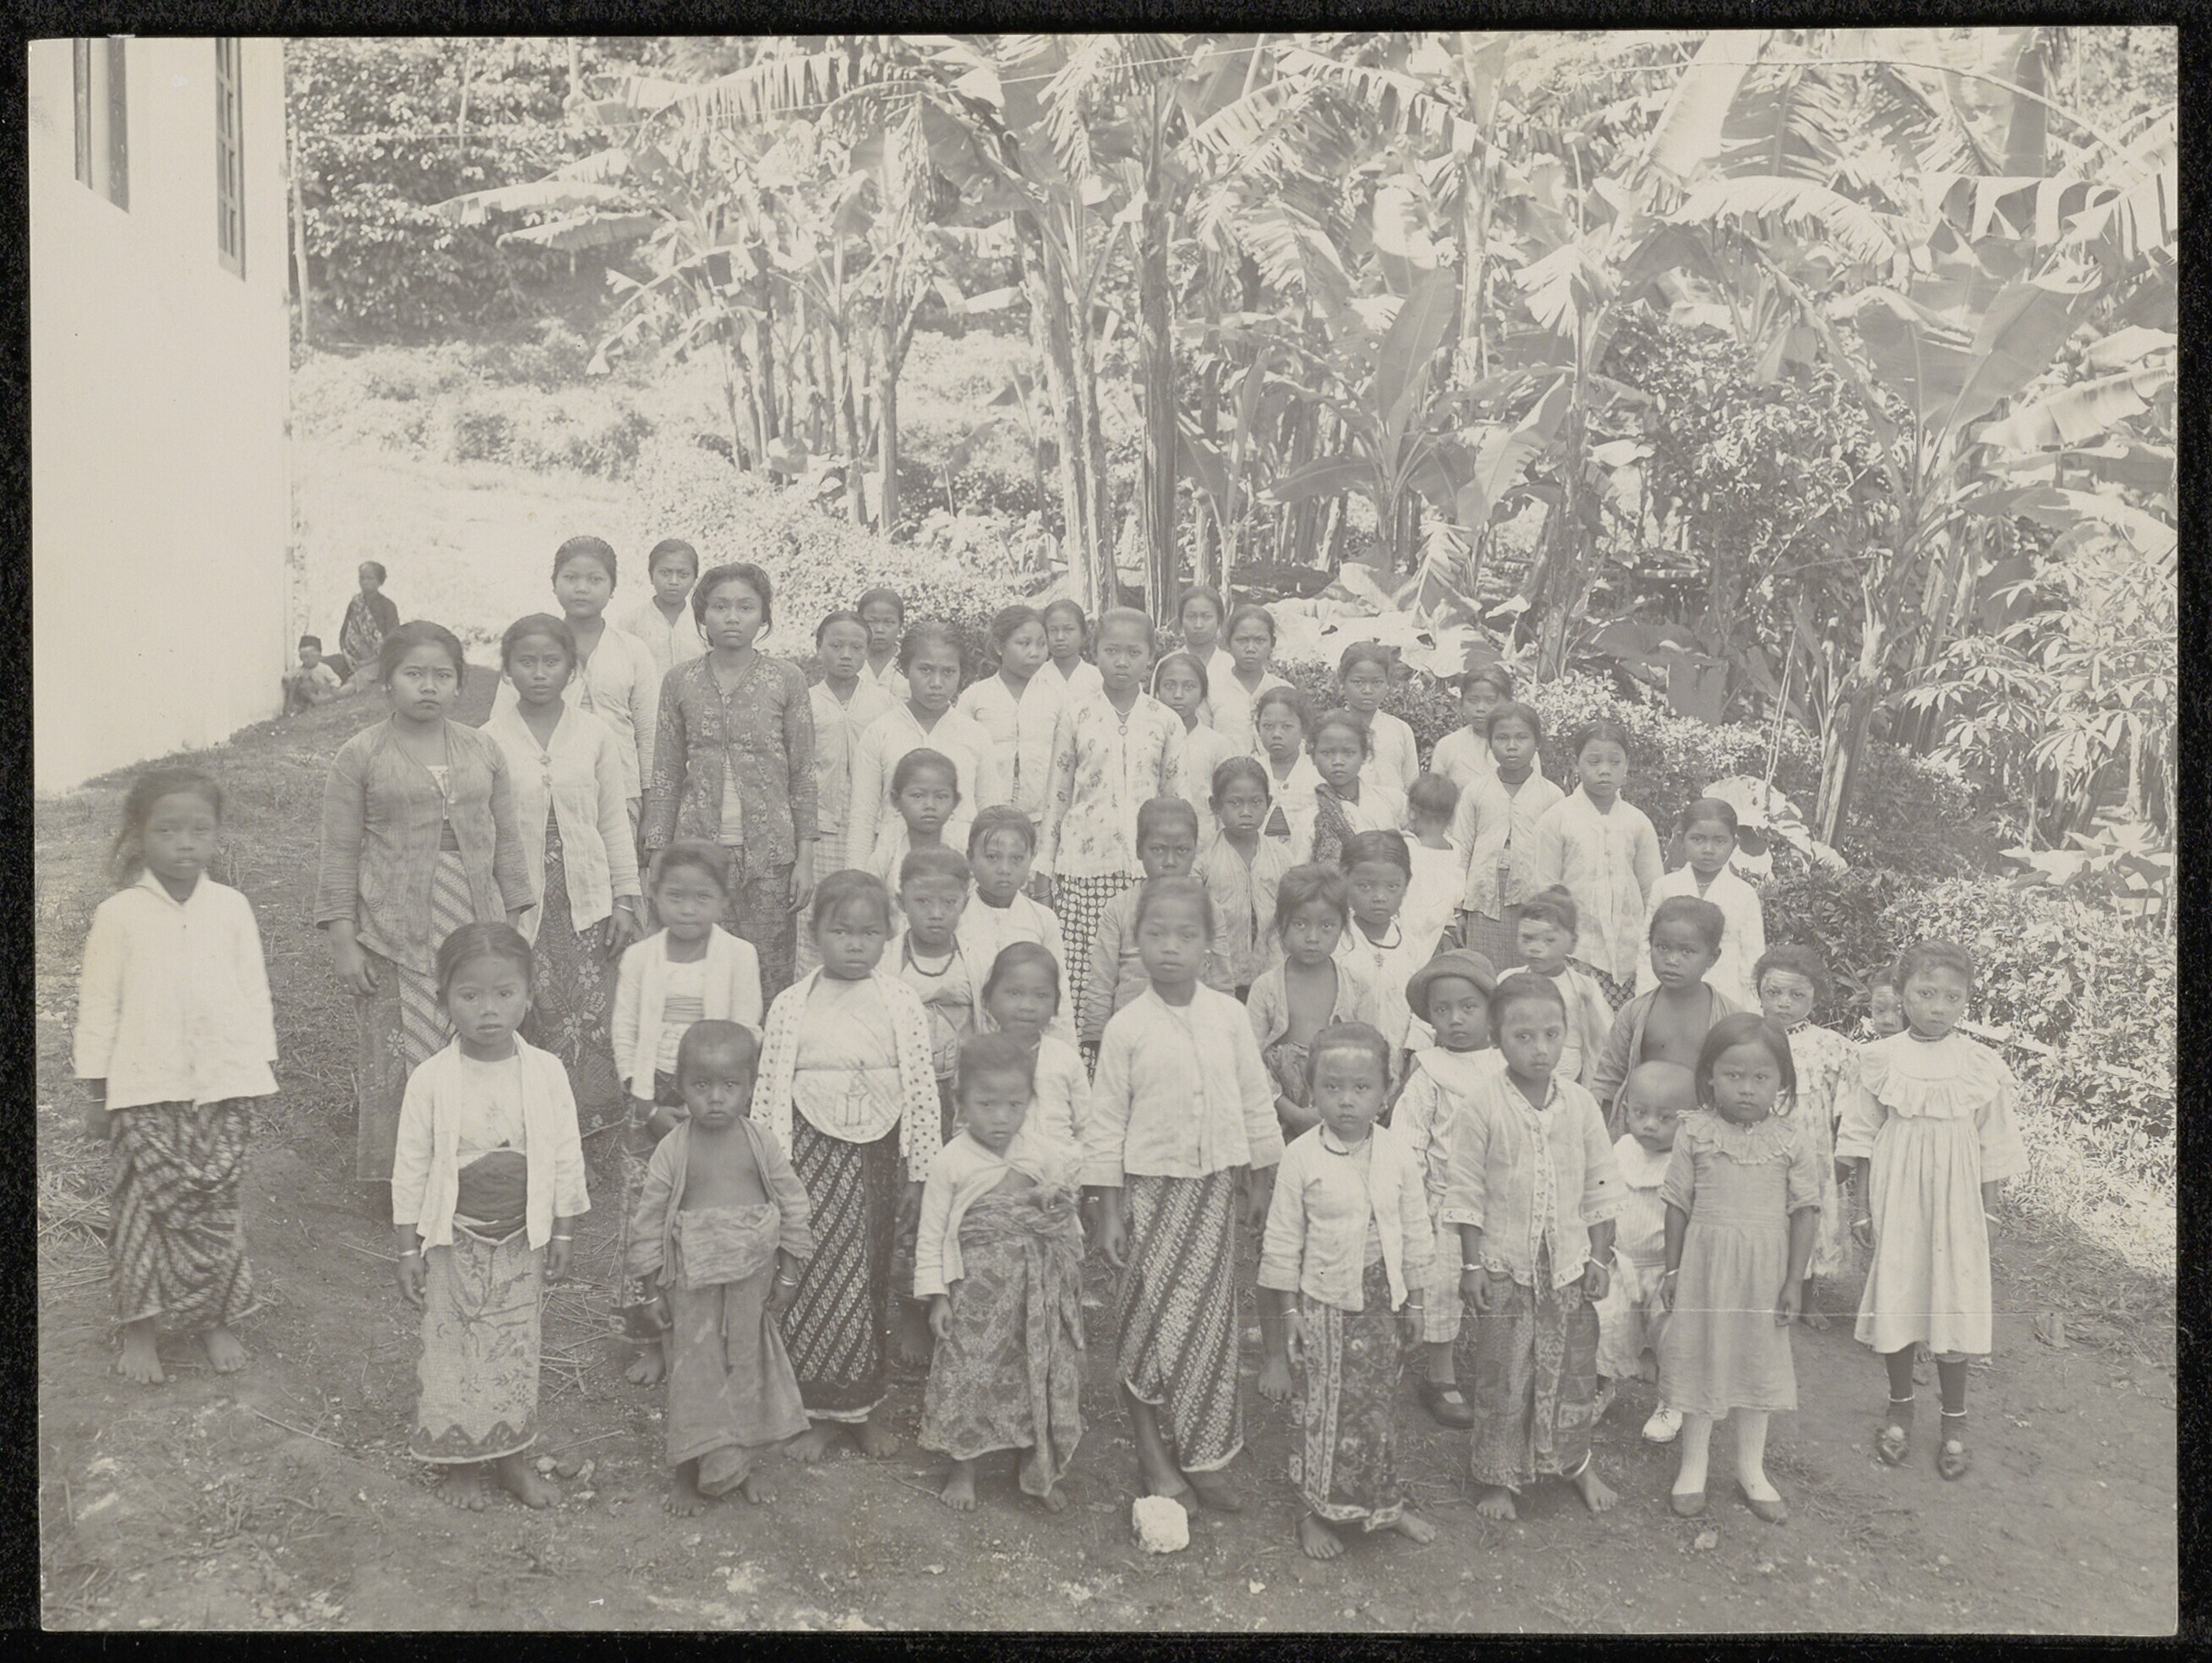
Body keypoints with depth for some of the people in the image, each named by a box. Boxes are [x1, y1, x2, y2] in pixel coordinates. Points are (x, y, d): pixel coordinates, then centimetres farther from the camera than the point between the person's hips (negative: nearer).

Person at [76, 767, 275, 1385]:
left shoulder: (232, 908, 1)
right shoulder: (119, 915, -5)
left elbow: (254, 994, 8)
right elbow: (98, 1006, 0)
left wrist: (257, 1069, 7)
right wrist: (95, 1091, 1)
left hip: (224, 1085, 2)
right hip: (143, 1092, -2)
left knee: (214, 1203, 8)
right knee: (144, 1205, 2)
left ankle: (214, 1320, 22)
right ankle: (138, 1327, 18)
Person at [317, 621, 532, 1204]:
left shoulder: (483, 751, 10)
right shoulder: (360, 756, 0)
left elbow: (507, 839, 14)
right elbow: (340, 853, 1)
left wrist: (513, 924, 11)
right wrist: (342, 939, -4)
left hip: (474, 929, 3)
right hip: (393, 934, -3)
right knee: (392, 1059, 0)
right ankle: (389, 1186, 13)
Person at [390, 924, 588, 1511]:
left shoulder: (547, 1073, -8)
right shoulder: (431, 1080, -12)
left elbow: (566, 1159, 1)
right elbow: (410, 1169, -5)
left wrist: (563, 1232, 3)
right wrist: (407, 1248, -3)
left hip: (522, 1240, 1)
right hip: (454, 1239, -1)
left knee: (516, 1348, 12)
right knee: (453, 1346, 8)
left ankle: (512, 1457, 27)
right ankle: (461, 1463, 24)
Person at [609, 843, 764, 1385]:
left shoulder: (739, 956, -4)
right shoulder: (639, 958, 2)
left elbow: (745, 1038, -4)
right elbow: (624, 1035, 3)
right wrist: (650, 1107, -6)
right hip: (651, 1101, 2)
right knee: (643, 1219, 2)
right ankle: (652, 1338, 16)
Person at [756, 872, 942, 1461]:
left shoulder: (902, 1005, -2)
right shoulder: (791, 1006, -3)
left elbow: (922, 1088, -1)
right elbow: (770, 1088, -1)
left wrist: (922, 1167, -1)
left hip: (878, 1152, 1)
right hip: (814, 1150, -1)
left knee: (871, 1279, 11)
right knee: (814, 1279, 0)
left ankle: (865, 1407, 26)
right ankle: (822, 1412, 14)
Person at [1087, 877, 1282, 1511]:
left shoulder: (1228, 1016, -1)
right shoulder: (1127, 1027, -8)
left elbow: (1256, 1102, 7)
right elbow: (1106, 1123, -4)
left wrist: (1260, 1184, 10)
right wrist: (1109, 1212, -4)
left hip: (1214, 1186, 2)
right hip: (1151, 1189, -2)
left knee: (1210, 1323, 8)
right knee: (1154, 1322, -1)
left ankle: (1204, 1461, 21)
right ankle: (1153, 1457, 16)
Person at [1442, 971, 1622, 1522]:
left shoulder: (1579, 1105, -3)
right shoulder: (1484, 1105, -11)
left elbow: (1600, 1187, 6)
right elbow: (1466, 1192, -6)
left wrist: (1599, 1257, 4)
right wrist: (1471, 1264, -6)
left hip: (1569, 1263, 3)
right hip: (1504, 1266, -3)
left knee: (1574, 1367, 13)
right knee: (1502, 1375, 4)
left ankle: (1576, 1461, 33)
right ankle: (1497, 1476, 19)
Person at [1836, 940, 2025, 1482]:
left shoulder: (1982, 1066, -4)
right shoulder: (1880, 1060, -5)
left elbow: (1993, 1151, 4)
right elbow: (1861, 1141, 1)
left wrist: (1988, 1214, 4)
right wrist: (1863, 1210, 1)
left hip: (1955, 1204, 0)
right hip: (1895, 1200, 0)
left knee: (1953, 1308, 4)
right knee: (1894, 1300, 8)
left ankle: (1954, 1422, 22)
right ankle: (1899, 1407, 28)